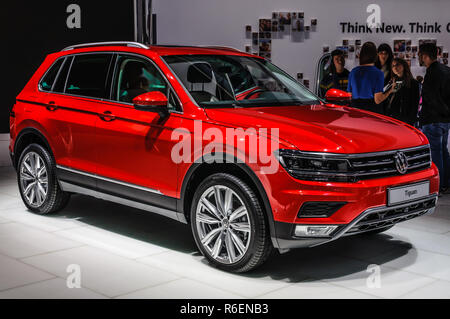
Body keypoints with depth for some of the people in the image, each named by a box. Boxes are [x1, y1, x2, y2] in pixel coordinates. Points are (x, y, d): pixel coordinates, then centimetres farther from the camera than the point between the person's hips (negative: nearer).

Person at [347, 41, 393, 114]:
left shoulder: (353, 72, 2)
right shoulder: (378, 73, -9)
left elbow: (350, 96, 8)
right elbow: (377, 100, -11)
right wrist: (389, 91, 5)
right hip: (373, 109, -4)